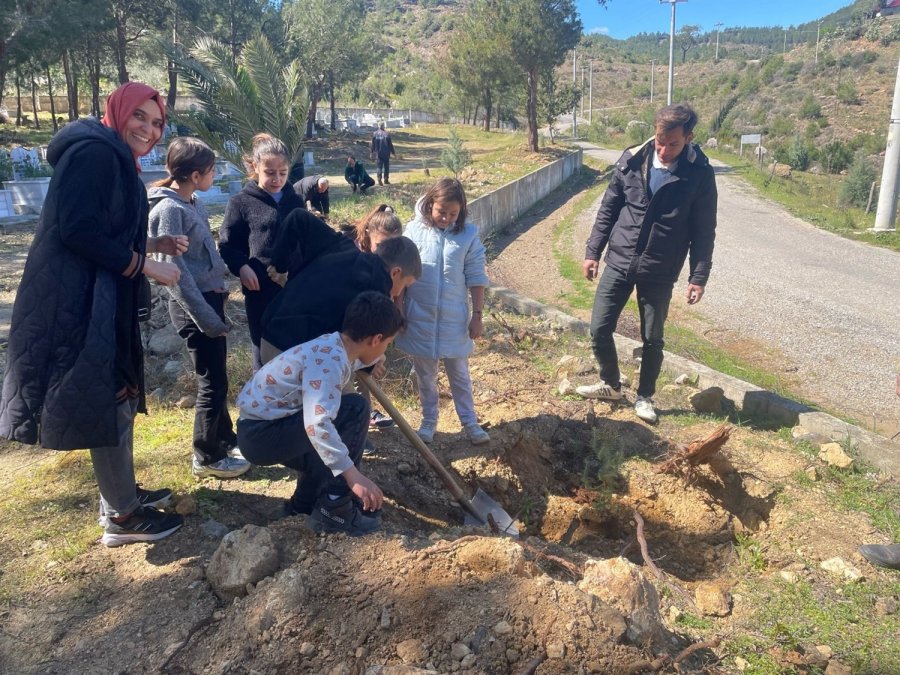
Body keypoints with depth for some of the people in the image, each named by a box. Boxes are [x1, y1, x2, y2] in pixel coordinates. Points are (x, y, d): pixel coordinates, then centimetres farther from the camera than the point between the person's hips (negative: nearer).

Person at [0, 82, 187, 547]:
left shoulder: (114, 159, 18)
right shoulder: (95, 151, -14)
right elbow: (78, 232, -23)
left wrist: (152, 245, 18)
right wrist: (146, 266, -17)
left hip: (99, 299, 11)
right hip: (80, 300, -11)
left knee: (118, 398, 18)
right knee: (108, 404, -2)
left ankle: (122, 493, 33)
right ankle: (122, 517, 12)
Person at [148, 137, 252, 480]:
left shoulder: (193, 202, 9)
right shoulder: (169, 210, -18)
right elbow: (175, 271, -21)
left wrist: (219, 282, 8)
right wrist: (205, 316, -21)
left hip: (210, 297, 9)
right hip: (194, 305, -9)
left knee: (216, 376, 19)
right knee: (212, 383, 1)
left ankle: (226, 438, 34)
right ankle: (206, 458, 16)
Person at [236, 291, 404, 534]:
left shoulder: (335, 347, 5)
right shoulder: (329, 360, -25)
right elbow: (317, 424, -39)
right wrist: (354, 475, -40)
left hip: (265, 425, 10)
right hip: (261, 434, -10)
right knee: (355, 409, -17)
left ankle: (306, 503, 34)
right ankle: (333, 509, -10)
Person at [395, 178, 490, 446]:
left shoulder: (469, 233, -6)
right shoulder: (414, 230, -6)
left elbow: (476, 278, -3)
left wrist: (477, 316, -4)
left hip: (454, 319, 0)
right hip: (420, 318, 1)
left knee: (459, 374, 13)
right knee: (425, 376, 15)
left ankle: (470, 423, 25)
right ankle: (428, 421, 31)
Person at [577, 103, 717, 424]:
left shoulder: (699, 174, -8)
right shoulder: (631, 161, -3)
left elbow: (703, 230, -3)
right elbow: (608, 209, 5)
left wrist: (698, 276, -6)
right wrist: (593, 251, 3)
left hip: (659, 274, -2)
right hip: (618, 263, 2)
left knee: (652, 340, 8)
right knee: (599, 329, 4)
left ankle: (645, 397, 30)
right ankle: (611, 384, 29)